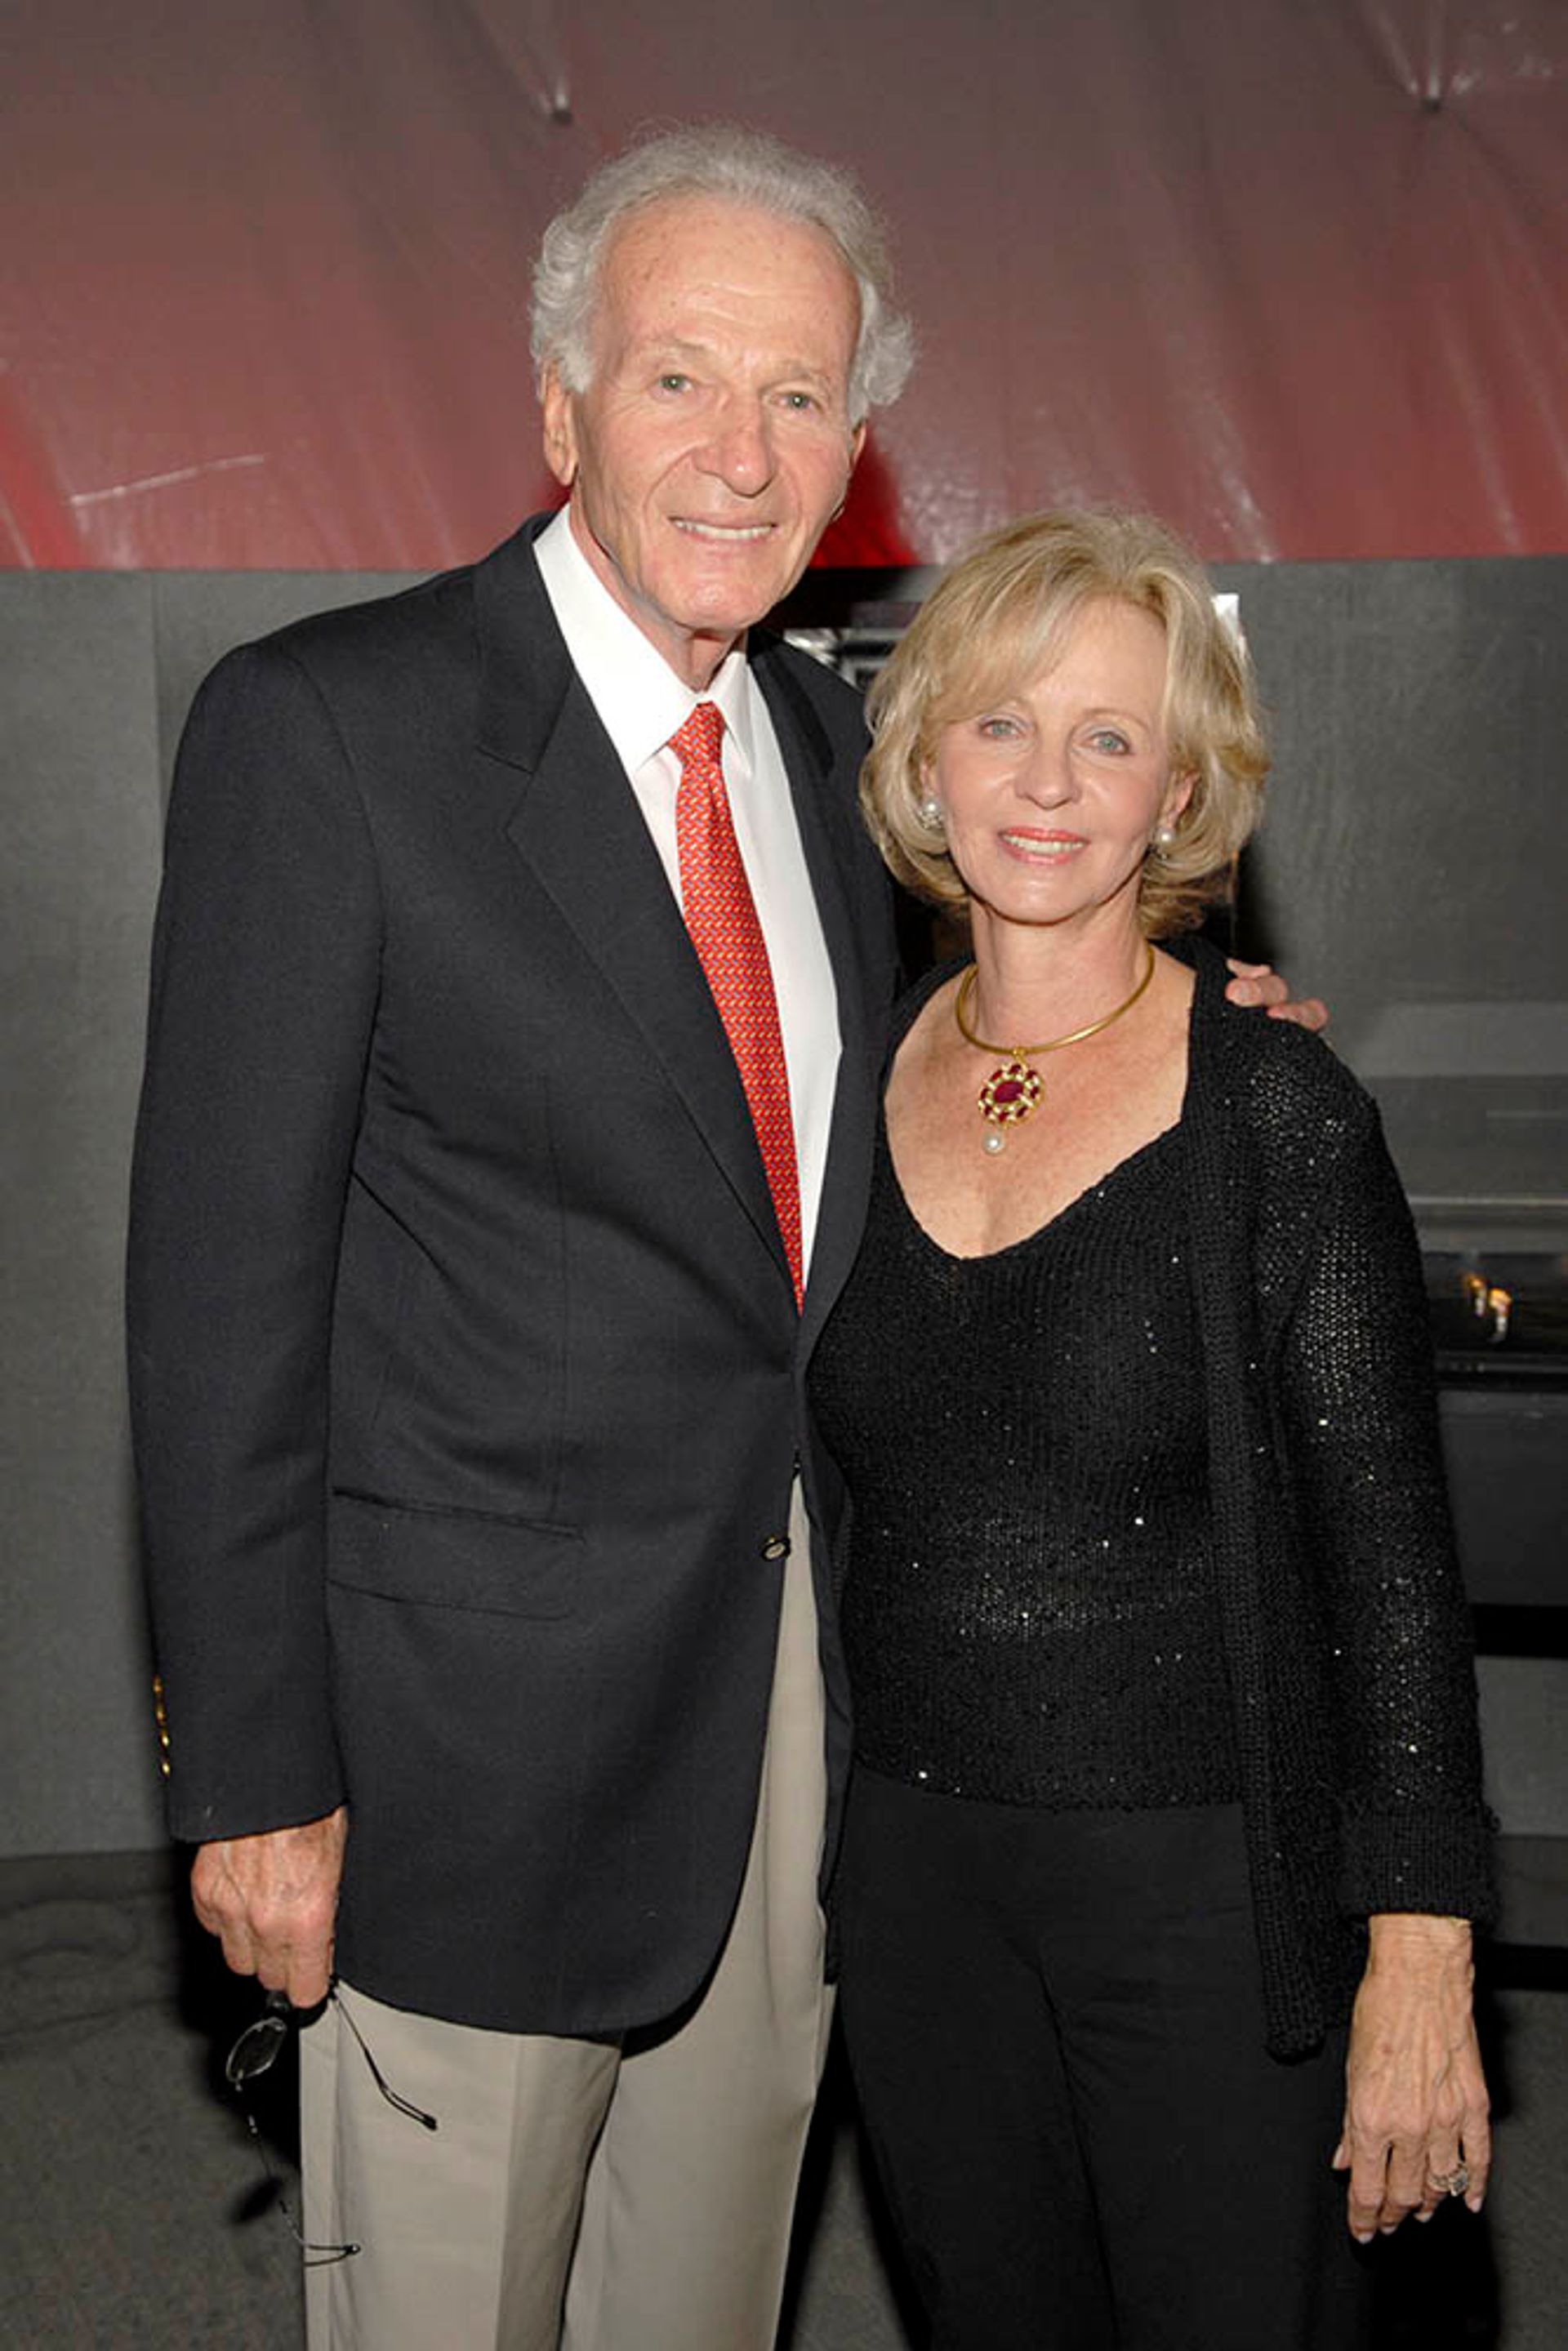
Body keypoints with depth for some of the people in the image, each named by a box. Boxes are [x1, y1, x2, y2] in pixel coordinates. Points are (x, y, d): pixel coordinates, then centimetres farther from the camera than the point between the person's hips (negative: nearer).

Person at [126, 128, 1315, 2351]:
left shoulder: (827, 736, 8)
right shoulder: (321, 727, -12)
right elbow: (224, 1276, -13)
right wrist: (256, 1770, -13)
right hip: (486, 1727, -5)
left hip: (799, 1690, 6)